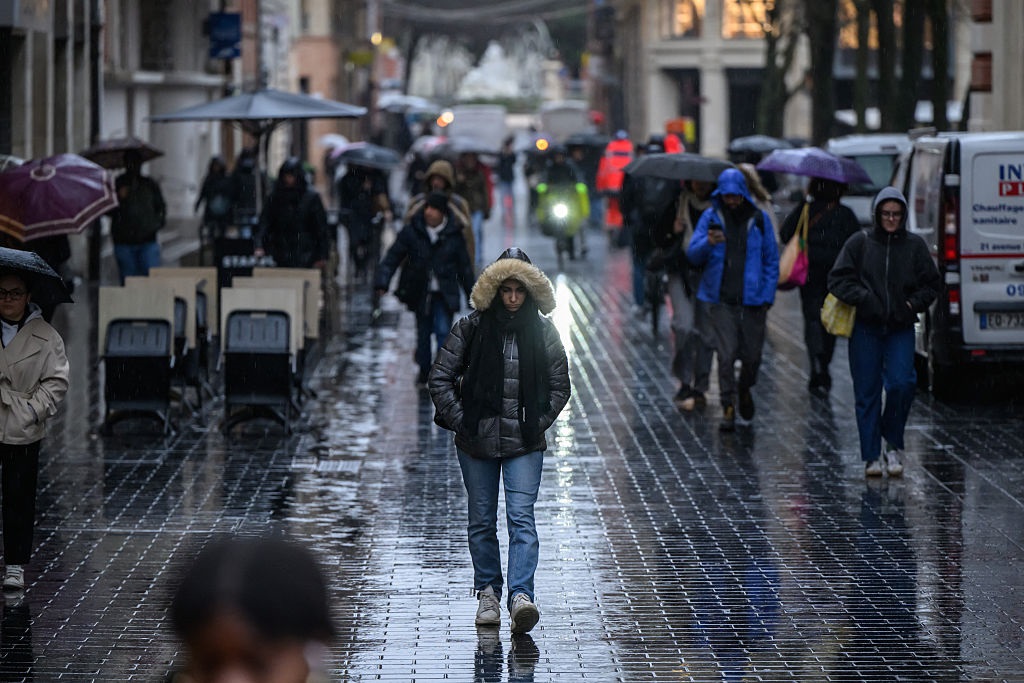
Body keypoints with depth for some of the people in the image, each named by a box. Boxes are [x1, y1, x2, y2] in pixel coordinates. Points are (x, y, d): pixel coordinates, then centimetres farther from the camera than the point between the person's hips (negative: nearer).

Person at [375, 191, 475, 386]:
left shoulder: (454, 234, -2)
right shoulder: (412, 231, -5)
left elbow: (464, 267, 7)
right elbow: (393, 257, -6)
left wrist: (472, 295, 11)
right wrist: (382, 282, -19)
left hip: (444, 295, -1)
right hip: (420, 294, 1)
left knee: (443, 331, -13)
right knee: (423, 333, 13)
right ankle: (424, 370, 32)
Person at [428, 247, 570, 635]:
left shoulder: (542, 332, 2)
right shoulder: (472, 328, -2)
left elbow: (560, 385, 8)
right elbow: (439, 378, 0)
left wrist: (538, 423, -3)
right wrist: (460, 421, -6)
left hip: (525, 444, -1)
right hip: (477, 443, 1)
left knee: (522, 518, -12)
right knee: (482, 521, 10)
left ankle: (521, 595, -21)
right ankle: (487, 591, 24)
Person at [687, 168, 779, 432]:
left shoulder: (759, 220, 3)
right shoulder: (711, 217, 3)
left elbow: (771, 261, 8)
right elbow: (693, 255, 0)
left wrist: (767, 297, 0)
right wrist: (708, 243, -23)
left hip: (752, 300, 1)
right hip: (720, 299, -1)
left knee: (752, 355, 5)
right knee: (726, 355, -7)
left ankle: (745, 390, 35)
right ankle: (728, 408, 2)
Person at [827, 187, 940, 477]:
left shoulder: (915, 245, 6)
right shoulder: (859, 243, 2)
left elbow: (932, 284, 12)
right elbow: (837, 279, 0)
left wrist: (914, 303, -4)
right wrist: (863, 298, -13)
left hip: (901, 327, 0)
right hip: (866, 328, 0)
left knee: (901, 383, -16)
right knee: (867, 393, 1)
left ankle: (893, 444, 6)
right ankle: (872, 457, 8)